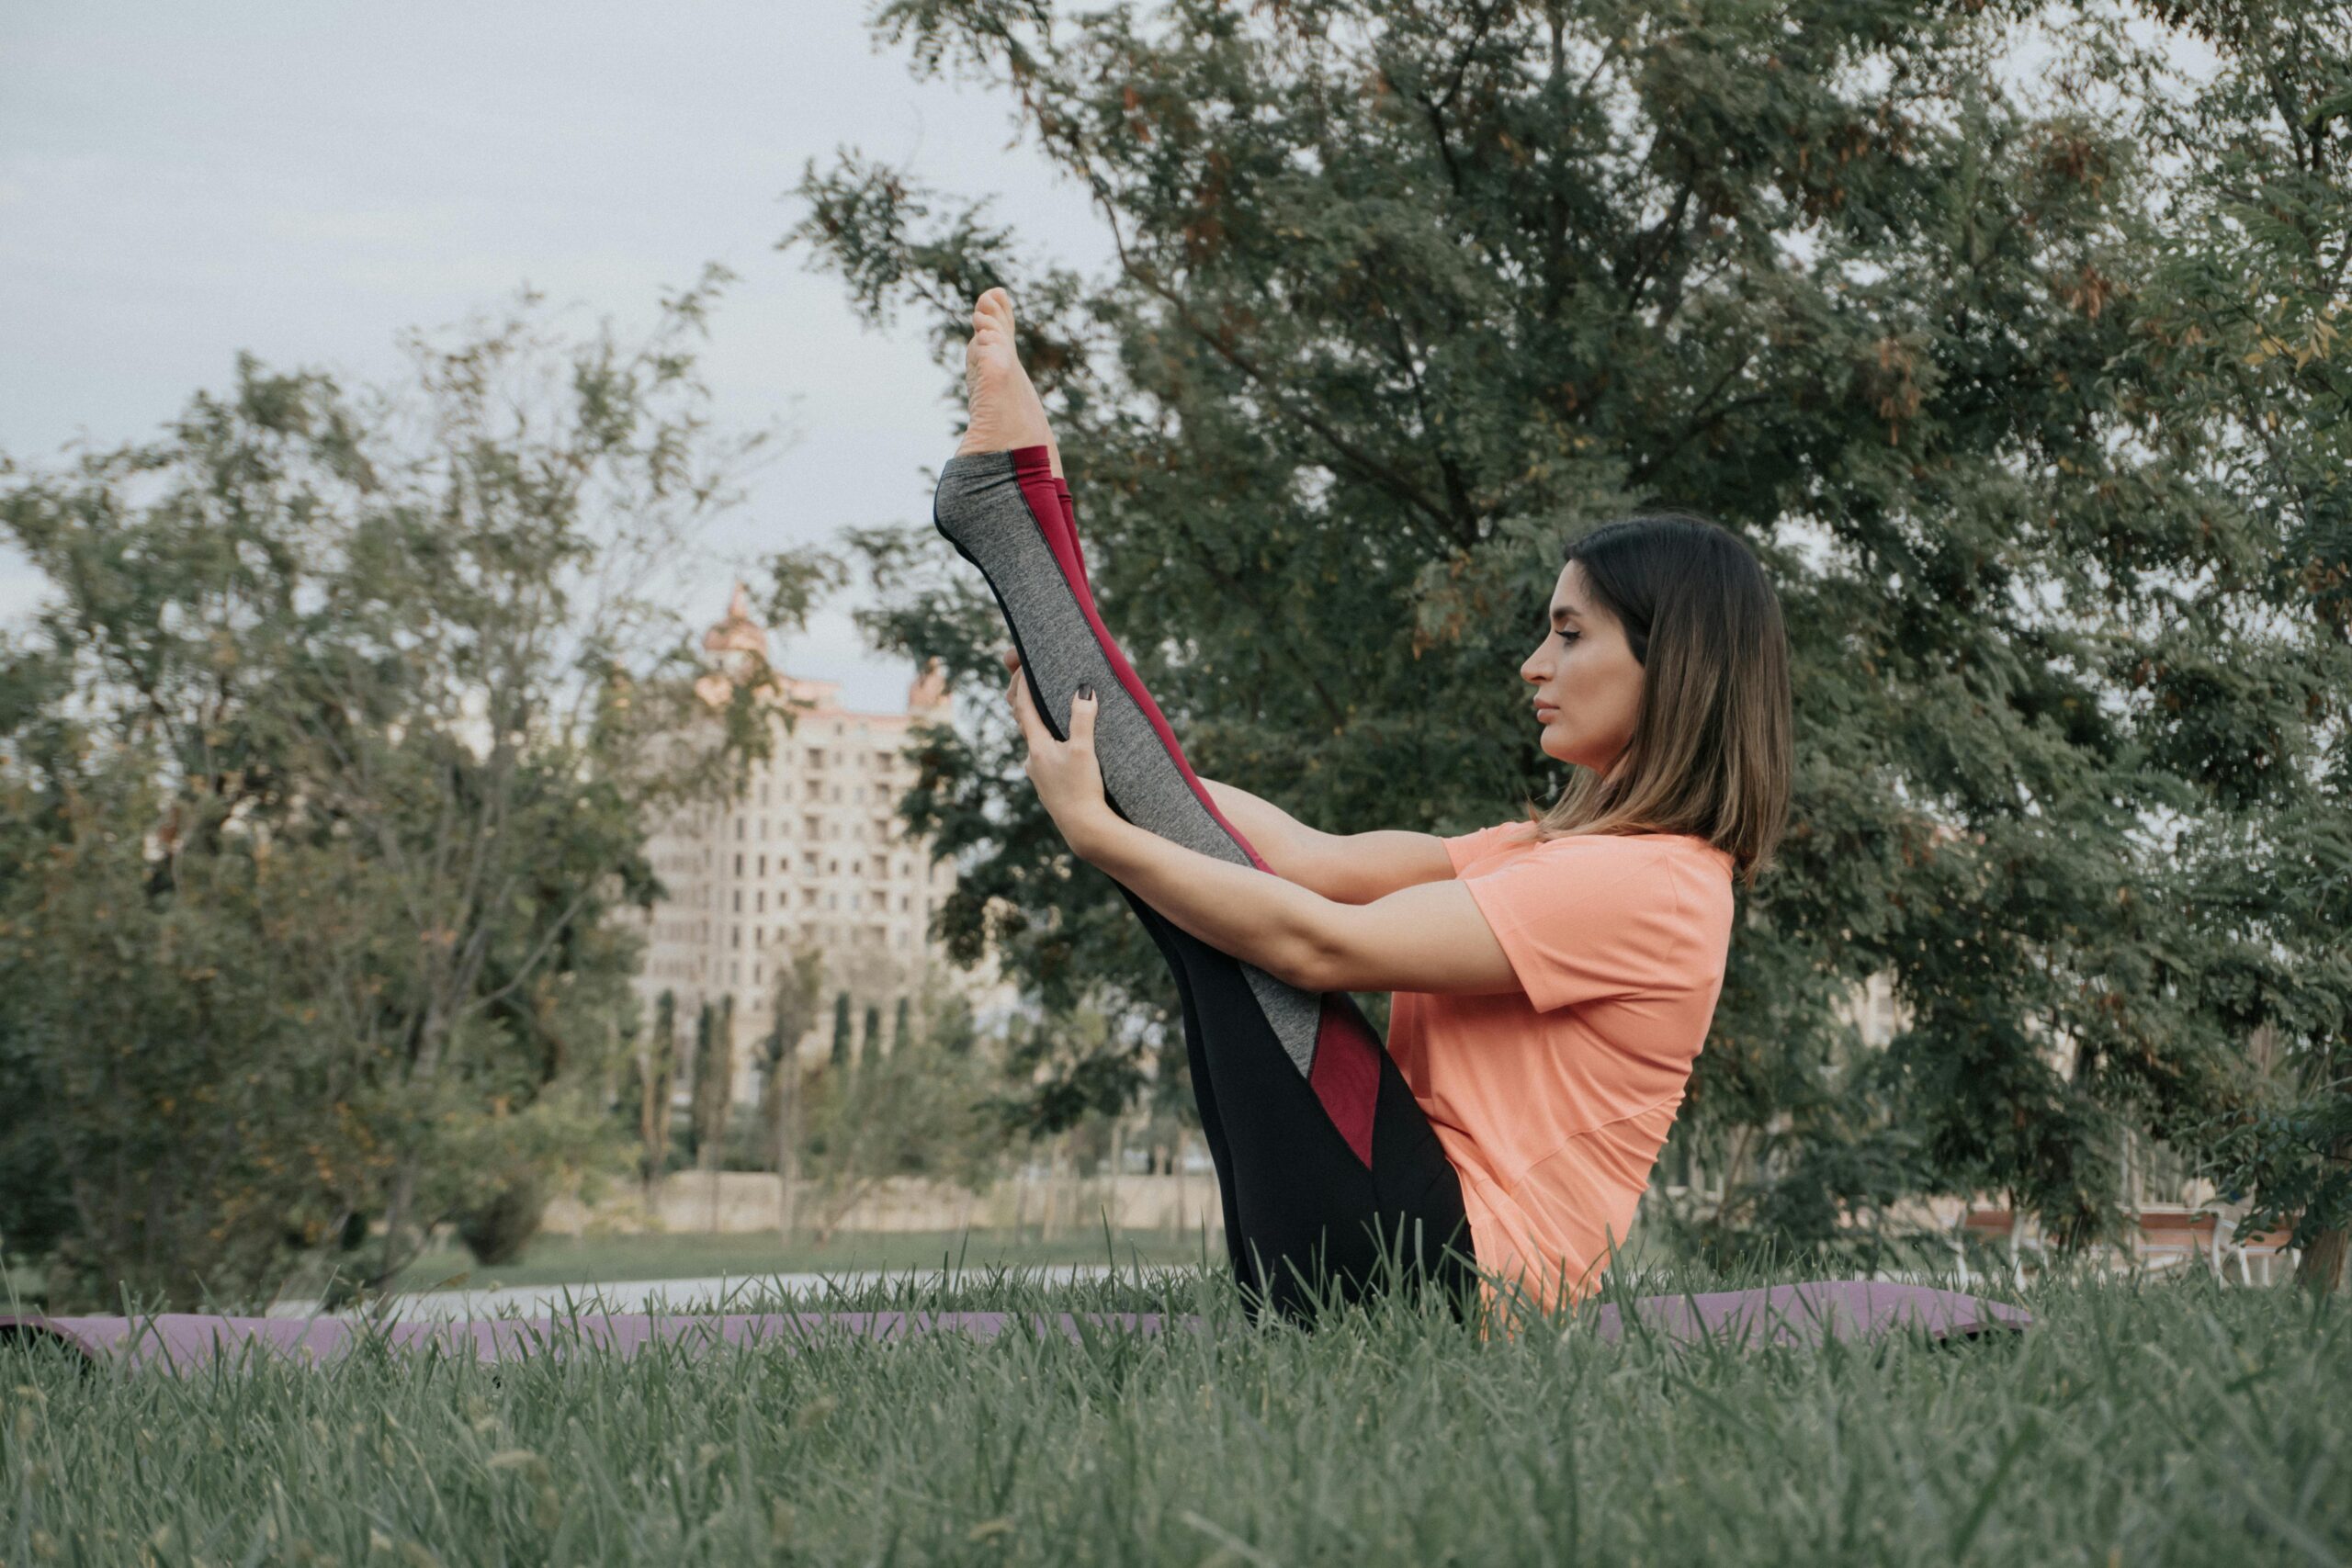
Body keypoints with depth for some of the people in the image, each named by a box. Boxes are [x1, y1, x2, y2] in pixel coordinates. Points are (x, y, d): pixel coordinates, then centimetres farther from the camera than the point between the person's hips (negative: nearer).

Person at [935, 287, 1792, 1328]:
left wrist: (1097, 830, -12)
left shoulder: (1645, 885, -14)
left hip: (1439, 1264, -9)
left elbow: (1319, 945, -18)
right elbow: (1326, 861, 12)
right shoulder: (1565, 849, 18)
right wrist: (1128, 768, 6)